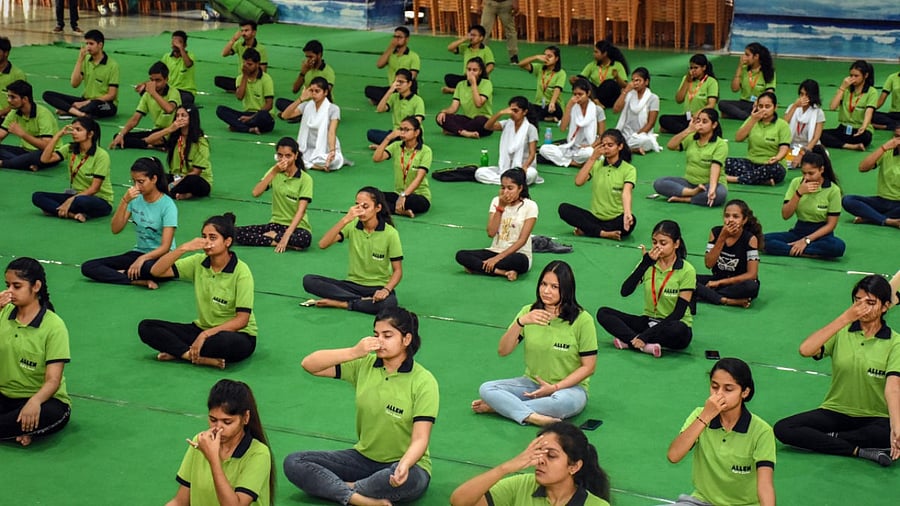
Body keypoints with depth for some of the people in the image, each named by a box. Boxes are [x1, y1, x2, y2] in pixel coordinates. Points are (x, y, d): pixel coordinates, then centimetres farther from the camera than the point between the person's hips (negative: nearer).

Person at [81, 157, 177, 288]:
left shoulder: (167, 205, -13)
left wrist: (142, 259, -34)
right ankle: (139, 281, -25)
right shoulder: (135, 199, 1)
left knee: (149, 267, -44)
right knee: (87, 267, -11)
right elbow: (115, 229, -6)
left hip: (160, 256, -6)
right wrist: (125, 201, -17)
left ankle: (122, 273, -11)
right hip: (139, 252, 6)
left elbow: (165, 247, -18)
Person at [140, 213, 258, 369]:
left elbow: (242, 320, -19)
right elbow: (156, 271, -11)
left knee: (226, 342, -43)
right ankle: (204, 358, -24)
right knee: (146, 327, -11)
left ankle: (178, 352, -18)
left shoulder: (241, 272, -16)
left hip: (236, 334, -5)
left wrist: (205, 335, -26)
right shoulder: (198, 262, -2)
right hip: (202, 328, 6)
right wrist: (183, 248, -24)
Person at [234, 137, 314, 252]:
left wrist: (286, 236, -28)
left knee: (305, 238, -41)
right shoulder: (275, 172, 5)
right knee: (235, 233, -17)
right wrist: (274, 172, -17)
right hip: (276, 224, 4)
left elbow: (300, 211, -17)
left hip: (297, 227, -4)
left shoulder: (305, 179, -8)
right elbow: (256, 193, -10)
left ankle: (272, 237, -14)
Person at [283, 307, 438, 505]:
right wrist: (355, 352, -21)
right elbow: (308, 364, -8)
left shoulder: (424, 382, -14)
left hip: (405, 463, -4)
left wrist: (404, 465, -41)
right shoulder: (364, 365, -2)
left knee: (405, 480, -41)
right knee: (293, 463, -12)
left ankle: (342, 488, -15)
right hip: (364, 457, 5)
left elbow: (420, 439, -20)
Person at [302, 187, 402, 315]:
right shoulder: (352, 225, -3)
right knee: (309, 281, -18)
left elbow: (397, 270, -6)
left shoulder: (390, 233, -10)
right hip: (353, 284, 3)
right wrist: (345, 220, -27)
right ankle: (362, 301, -21)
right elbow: (323, 244, -18)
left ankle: (339, 303, -20)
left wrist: (386, 290, -26)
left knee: (389, 303, -39)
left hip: (378, 288, -3)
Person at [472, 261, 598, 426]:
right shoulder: (528, 312, 1)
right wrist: (521, 322, -24)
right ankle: (533, 417, -34)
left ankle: (499, 406, -21)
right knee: (486, 389, -18)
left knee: (563, 402, -39)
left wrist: (554, 387, -16)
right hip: (532, 383, 4)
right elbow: (503, 351, -7)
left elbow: (588, 367, -8)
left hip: (569, 386, -3)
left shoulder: (582, 320, -10)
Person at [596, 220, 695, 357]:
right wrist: (645, 263, -23)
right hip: (648, 321, 5)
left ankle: (628, 340, -23)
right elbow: (625, 291, -13)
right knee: (603, 313, -13)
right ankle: (645, 346, -29)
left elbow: (678, 313, -16)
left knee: (679, 330, -41)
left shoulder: (686, 270, -12)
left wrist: (646, 335, -24)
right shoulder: (649, 263, 1)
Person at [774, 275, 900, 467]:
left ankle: (829, 437, -17)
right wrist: (846, 317, -24)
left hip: (874, 418, -3)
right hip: (835, 412, 3)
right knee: (782, 429, -20)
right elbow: (805, 350, -20)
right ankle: (860, 451, -23)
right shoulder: (842, 332, 0)